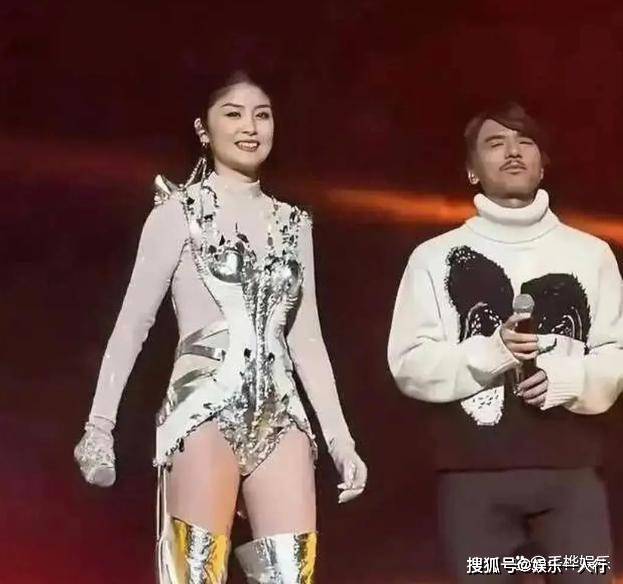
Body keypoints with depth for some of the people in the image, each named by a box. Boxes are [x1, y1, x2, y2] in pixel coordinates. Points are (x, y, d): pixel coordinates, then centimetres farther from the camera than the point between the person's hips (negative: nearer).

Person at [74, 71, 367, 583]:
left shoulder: (294, 223, 16)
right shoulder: (180, 211, 4)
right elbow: (134, 321, 1)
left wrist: (340, 437, 12)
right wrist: (99, 424, -6)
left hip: (280, 415, 5)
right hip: (204, 408, -4)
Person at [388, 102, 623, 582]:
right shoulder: (435, 256, 8)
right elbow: (410, 365, 1)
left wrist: (569, 376, -13)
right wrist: (489, 352, -16)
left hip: (572, 471, 1)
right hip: (474, 473, -1)